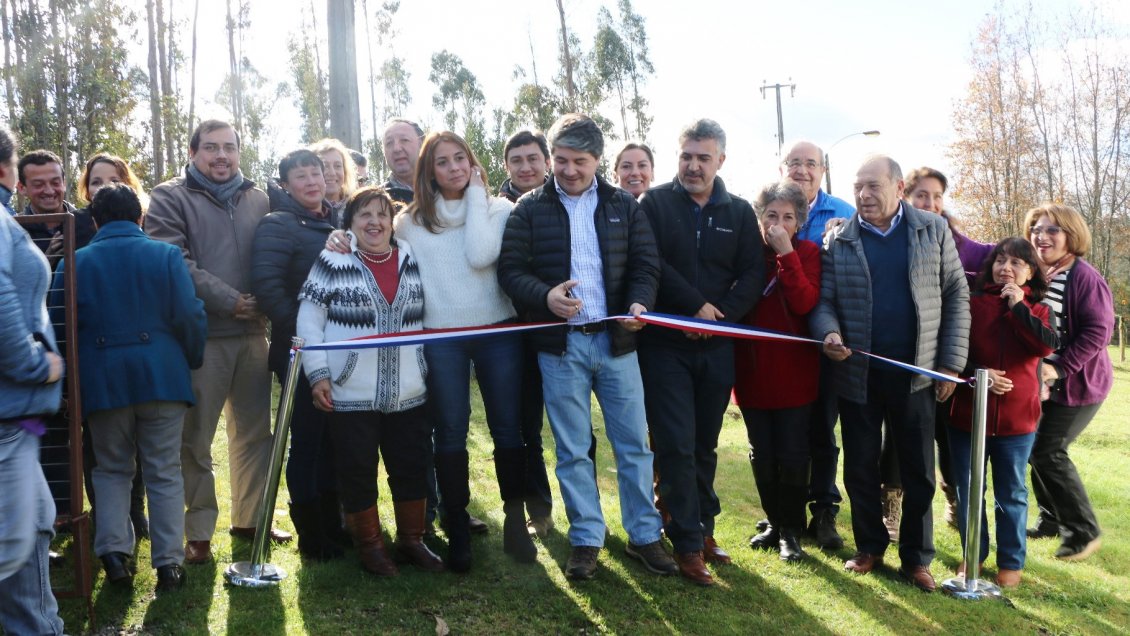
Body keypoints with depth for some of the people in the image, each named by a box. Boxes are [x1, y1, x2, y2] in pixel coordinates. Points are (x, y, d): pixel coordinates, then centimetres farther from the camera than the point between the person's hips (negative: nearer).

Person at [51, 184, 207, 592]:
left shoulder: (75, 263, 4)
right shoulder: (166, 255, -2)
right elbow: (190, 316, -8)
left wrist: (72, 377, 19)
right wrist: (192, 361, 8)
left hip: (103, 381, 1)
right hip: (162, 375, -1)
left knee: (112, 469, 17)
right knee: (164, 473, 6)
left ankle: (114, 550, 3)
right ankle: (169, 562, 4)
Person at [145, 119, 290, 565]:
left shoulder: (257, 199, 14)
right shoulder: (170, 198, 0)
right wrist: (228, 300, -15)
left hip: (252, 332, 5)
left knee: (254, 430, 12)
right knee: (196, 437, 2)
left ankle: (250, 518, 27)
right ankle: (199, 531, 13)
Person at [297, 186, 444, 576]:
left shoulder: (412, 261, 6)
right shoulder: (332, 263, -6)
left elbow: (429, 316, 14)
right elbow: (309, 322, -5)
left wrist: (430, 369, 10)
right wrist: (318, 375, -11)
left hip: (408, 393, 4)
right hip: (350, 395, -3)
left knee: (412, 468, 10)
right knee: (358, 472, 6)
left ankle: (412, 540, 27)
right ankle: (369, 545, 23)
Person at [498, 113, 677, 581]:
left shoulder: (624, 206, 7)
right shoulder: (530, 209, 2)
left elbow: (646, 263, 5)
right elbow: (511, 269, -3)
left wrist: (640, 302, -15)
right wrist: (545, 297, -21)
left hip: (616, 340, 1)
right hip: (560, 346, -1)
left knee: (634, 444, 6)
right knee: (572, 450, 6)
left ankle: (644, 536, 20)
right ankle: (586, 539, 19)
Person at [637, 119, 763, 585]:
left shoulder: (739, 212, 8)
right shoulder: (655, 203, 0)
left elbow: (753, 275, 1)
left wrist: (720, 314, -14)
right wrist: (696, 305, -14)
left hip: (717, 347, 3)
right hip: (665, 343, -3)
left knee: (705, 444, 13)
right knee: (676, 445, -5)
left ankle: (702, 527, 26)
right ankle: (687, 543, 3)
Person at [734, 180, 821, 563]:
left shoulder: (807, 253, -1)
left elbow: (805, 303, -18)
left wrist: (786, 253, -20)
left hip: (794, 371, -2)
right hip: (752, 370, 3)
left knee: (793, 455, 3)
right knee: (761, 454, 11)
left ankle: (791, 531, 18)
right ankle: (775, 523, 28)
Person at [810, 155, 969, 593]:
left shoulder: (934, 231, 2)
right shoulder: (838, 241, 1)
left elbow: (956, 297, 2)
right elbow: (823, 300, 0)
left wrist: (952, 363, -3)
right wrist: (829, 332, -22)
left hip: (916, 372, 0)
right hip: (857, 373, 1)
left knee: (919, 471, 8)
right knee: (860, 467, 10)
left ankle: (917, 557, 22)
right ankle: (869, 547, 28)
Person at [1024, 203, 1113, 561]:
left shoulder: (1084, 277, -17)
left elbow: (1098, 331, -20)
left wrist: (1060, 368, -24)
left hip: (1077, 383, -7)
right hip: (1039, 382, 7)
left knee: (1047, 452, -10)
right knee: (1035, 448, 10)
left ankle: (1083, 531, 6)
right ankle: (1052, 519, 29)